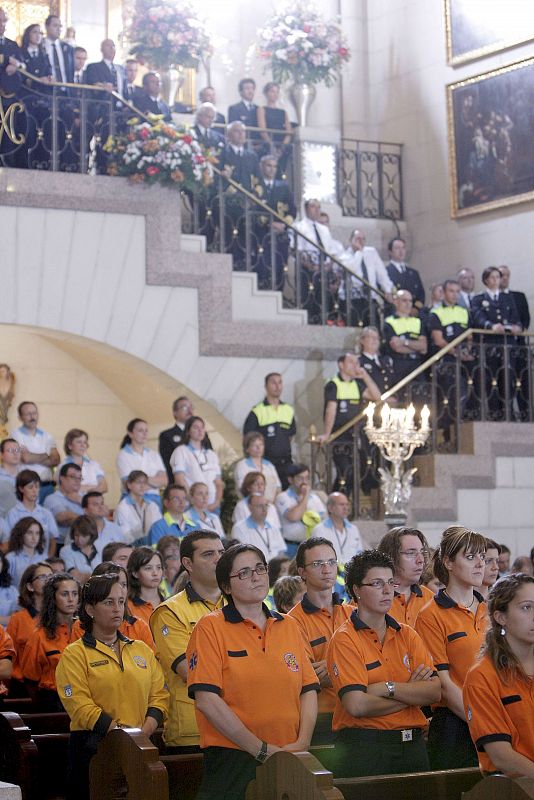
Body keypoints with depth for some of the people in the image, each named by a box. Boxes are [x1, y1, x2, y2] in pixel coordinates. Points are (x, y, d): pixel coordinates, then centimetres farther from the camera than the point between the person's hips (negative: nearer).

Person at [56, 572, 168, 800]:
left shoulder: (142, 650, 14)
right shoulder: (75, 654, -1)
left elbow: (159, 696, 8)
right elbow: (80, 705, -12)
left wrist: (144, 732, -11)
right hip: (92, 748, -4)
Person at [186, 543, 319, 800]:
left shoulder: (289, 626, 11)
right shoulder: (210, 627, -4)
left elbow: (309, 691, 9)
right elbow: (206, 700, -14)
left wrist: (302, 743, -8)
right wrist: (262, 750, -15)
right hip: (233, 758, -4)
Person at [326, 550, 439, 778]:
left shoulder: (407, 635, 10)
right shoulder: (344, 639, -7)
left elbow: (434, 691, -2)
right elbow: (356, 705, -19)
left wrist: (388, 688, -15)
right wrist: (411, 692, -7)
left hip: (412, 743, 5)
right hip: (364, 748, -5)